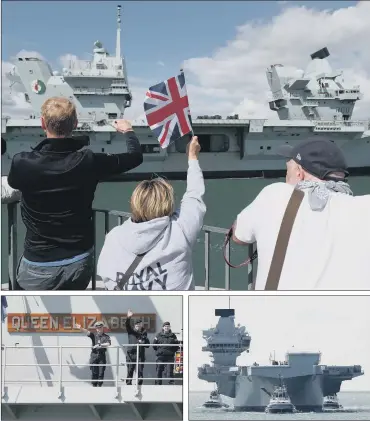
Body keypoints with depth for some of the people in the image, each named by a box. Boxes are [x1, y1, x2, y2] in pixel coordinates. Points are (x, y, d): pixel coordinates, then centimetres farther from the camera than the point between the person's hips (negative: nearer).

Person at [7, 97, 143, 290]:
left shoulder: (23, 163, -18)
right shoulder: (88, 162, -13)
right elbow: (135, 156, 3)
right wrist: (128, 131, 25)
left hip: (39, 267, -3)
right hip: (79, 262, 3)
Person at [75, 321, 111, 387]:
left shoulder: (106, 336, 6)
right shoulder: (94, 335, 7)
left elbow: (108, 344, -10)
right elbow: (87, 332, -9)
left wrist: (100, 345, -19)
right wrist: (81, 328, -28)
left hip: (102, 355, 0)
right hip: (94, 355, 1)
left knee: (101, 372, -1)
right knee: (94, 372, 1)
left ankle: (99, 385, 6)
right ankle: (94, 385, 8)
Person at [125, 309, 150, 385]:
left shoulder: (144, 334, 15)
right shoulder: (131, 332, 13)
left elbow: (148, 345, 13)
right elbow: (127, 325, -5)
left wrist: (143, 342, -8)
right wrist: (128, 318, -22)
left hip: (140, 355, 0)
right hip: (131, 354, 0)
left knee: (140, 372, -4)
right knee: (130, 371, 0)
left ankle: (139, 385, -3)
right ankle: (128, 385, 3)